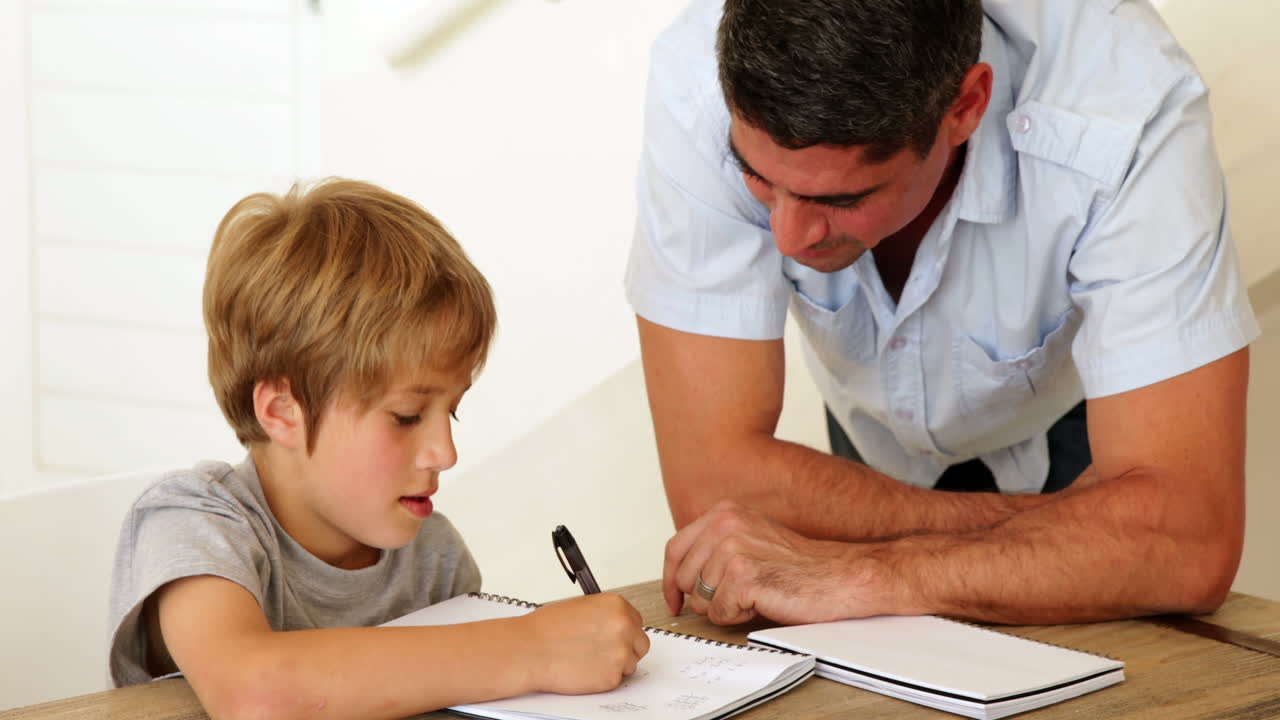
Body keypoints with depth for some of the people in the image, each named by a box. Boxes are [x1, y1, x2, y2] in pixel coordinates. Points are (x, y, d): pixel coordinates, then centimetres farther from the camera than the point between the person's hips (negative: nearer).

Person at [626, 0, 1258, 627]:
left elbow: (1190, 542, -42)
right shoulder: (696, 82, -33)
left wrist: (862, 575, -46)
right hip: (878, 438, 2)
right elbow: (711, 479, -34)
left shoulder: (1131, 121, -38)